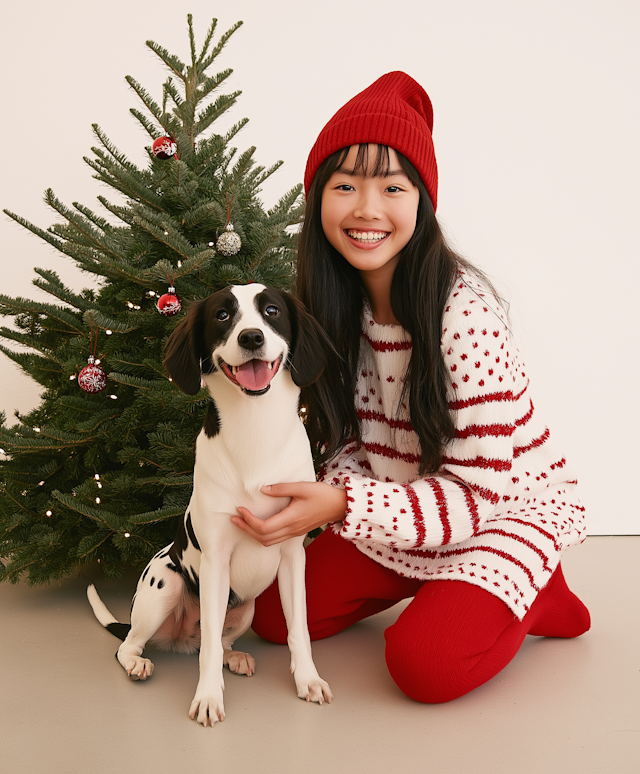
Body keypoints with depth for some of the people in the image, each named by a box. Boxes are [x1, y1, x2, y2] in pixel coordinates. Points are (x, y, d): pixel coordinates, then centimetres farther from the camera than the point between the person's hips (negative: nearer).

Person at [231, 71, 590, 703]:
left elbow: (476, 490, -27)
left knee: (424, 662, -26)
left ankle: (536, 595, 5)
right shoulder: (334, 306, -8)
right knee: (276, 615, 2)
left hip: (508, 507, -6)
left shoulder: (464, 311, -29)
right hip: (397, 511, 6)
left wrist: (342, 507, -36)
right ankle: (425, 580, 21)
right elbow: (348, 436, 2)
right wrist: (340, 491, -20)